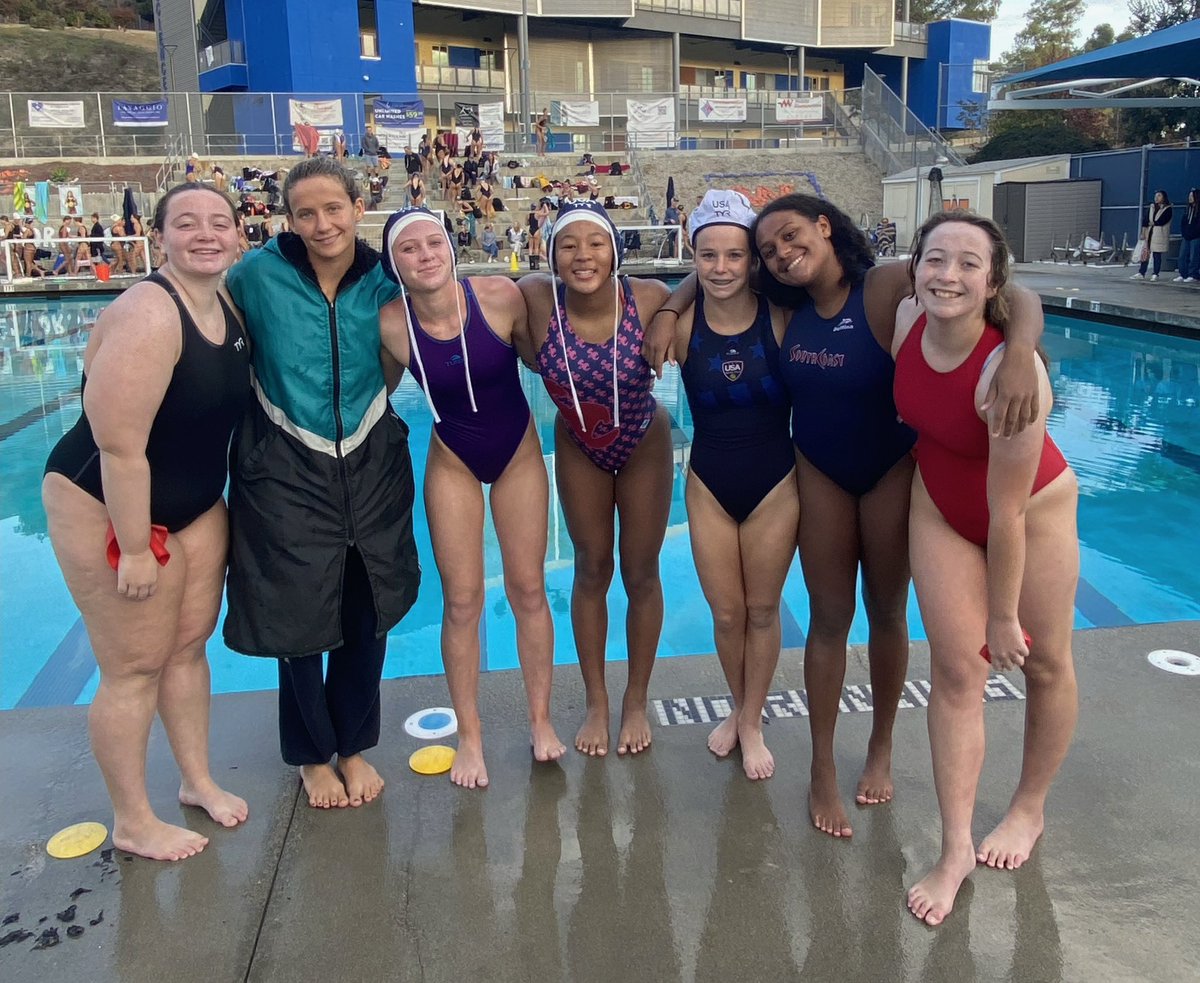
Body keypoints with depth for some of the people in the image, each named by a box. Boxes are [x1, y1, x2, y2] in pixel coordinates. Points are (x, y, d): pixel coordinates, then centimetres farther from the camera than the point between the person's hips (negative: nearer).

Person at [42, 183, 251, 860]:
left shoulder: (230, 308, 0)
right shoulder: (148, 317, -27)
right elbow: (118, 445, -28)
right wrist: (135, 549, -23)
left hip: (197, 504, 8)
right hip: (106, 507, -8)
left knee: (190, 644, 17)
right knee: (135, 666, 3)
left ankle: (199, 780, 35)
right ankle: (133, 823, 20)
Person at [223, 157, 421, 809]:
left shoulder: (383, 280, -3)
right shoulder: (259, 273, -10)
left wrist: (367, 409, 4)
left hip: (370, 464, 2)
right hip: (286, 468, -2)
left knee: (368, 610, 9)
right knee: (299, 615, 5)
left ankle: (354, 745, 31)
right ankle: (313, 755, 28)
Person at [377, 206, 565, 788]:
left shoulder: (500, 296, -21)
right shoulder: (391, 323, -18)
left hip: (519, 455, 0)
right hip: (453, 465, 0)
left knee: (528, 590, 7)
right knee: (462, 601, 3)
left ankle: (540, 719, 26)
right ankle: (469, 736, 21)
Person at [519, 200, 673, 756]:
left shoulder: (650, 299, -29)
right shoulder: (537, 298, -27)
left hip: (645, 445, -1)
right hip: (579, 449, 1)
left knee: (641, 574, 11)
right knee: (591, 571, 15)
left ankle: (636, 702, 33)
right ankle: (595, 703, 33)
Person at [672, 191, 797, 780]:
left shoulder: (780, 318, -15)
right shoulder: (682, 325, -12)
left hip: (774, 483, -1)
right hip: (709, 484, 1)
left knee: (762, 610, 13)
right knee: (726, 613, 12)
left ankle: (753, 725, 34)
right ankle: (738, 709, 39)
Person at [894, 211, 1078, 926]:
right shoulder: (907, 318, -19)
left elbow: (1006, 512, -28)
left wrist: (1003, 615, -19)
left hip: (1032, 509, -4)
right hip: (941, 507, 4)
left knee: (1044, 663, 13)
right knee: (955, 671, 1)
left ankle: (1030, 809, 38)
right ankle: (956, 849, 10)